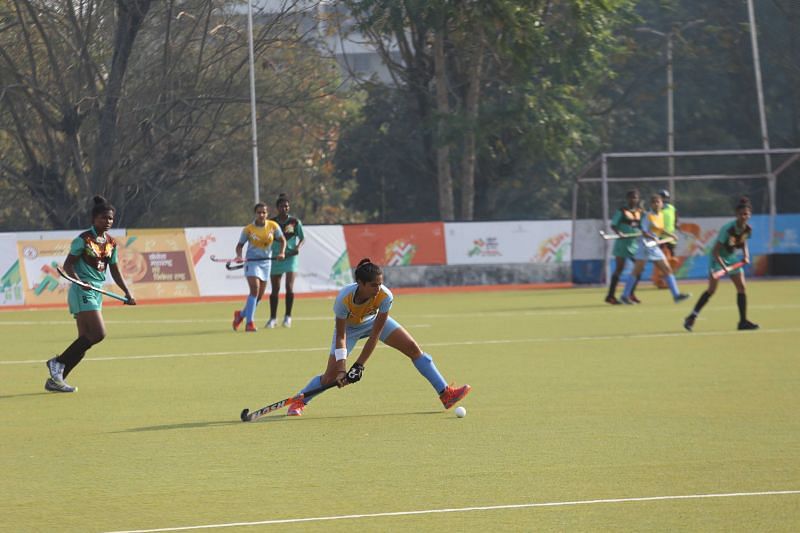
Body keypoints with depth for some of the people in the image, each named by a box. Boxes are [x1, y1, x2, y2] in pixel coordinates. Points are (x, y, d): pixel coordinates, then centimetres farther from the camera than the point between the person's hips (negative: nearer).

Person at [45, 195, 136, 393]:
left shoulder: (111, 243, 12)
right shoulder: (84, 240, -9)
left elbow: (115, 271, 19)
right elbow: (68, 265, -9)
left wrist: (127, 292, 11)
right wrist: (79, 280, -25)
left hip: (97, 293, 8)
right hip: (82, 292, -8)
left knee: (85, 341, 4)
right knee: (98, 333, -19)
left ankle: (55, 379, 8)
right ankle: (58, 363, -8)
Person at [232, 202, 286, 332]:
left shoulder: (273, 226, -3)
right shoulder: (248, 229, -10)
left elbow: (282, 240, 7)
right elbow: (240, 245, 0)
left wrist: (282, 252, -10)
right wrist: (239, 256, -19)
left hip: (266, 262, 4)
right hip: (252, 262, -4)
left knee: (259, 296, 9)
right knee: (255, 290, -21)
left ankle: (241, 314, 33)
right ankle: (249, 322, -17)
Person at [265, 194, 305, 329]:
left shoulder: (294, 221, 0)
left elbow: (302, 238, 5)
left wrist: (298, 246, -15)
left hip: (290, 257, -2)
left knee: (289, 287, -12)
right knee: (274, 289, 5)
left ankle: (288, 317, -1)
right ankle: (273, 318, 16)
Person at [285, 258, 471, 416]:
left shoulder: (385, 296, -35)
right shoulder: (344, 298, -39)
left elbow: (374, 335, -29)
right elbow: (340, 337, -30)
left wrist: (359, 366, -30)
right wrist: (341, 370, -36)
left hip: (375, 321, 2)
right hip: (348, 327, -2)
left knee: (414, 348, -9)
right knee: (331, 376, -11)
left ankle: (446, 394, -2)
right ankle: (299, 401, 16)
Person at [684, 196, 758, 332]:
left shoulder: (747, 229, -9)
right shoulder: (728, 229, -28)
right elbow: (715, 251, -27)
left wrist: (746, 256, -4)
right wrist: (724, 267, -33)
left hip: (732, 258, 6)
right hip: (718, 258, -6)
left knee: (741, 287, -1)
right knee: (712, 289, -15)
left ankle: (743, 321, 6)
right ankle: (692, 317, -9)